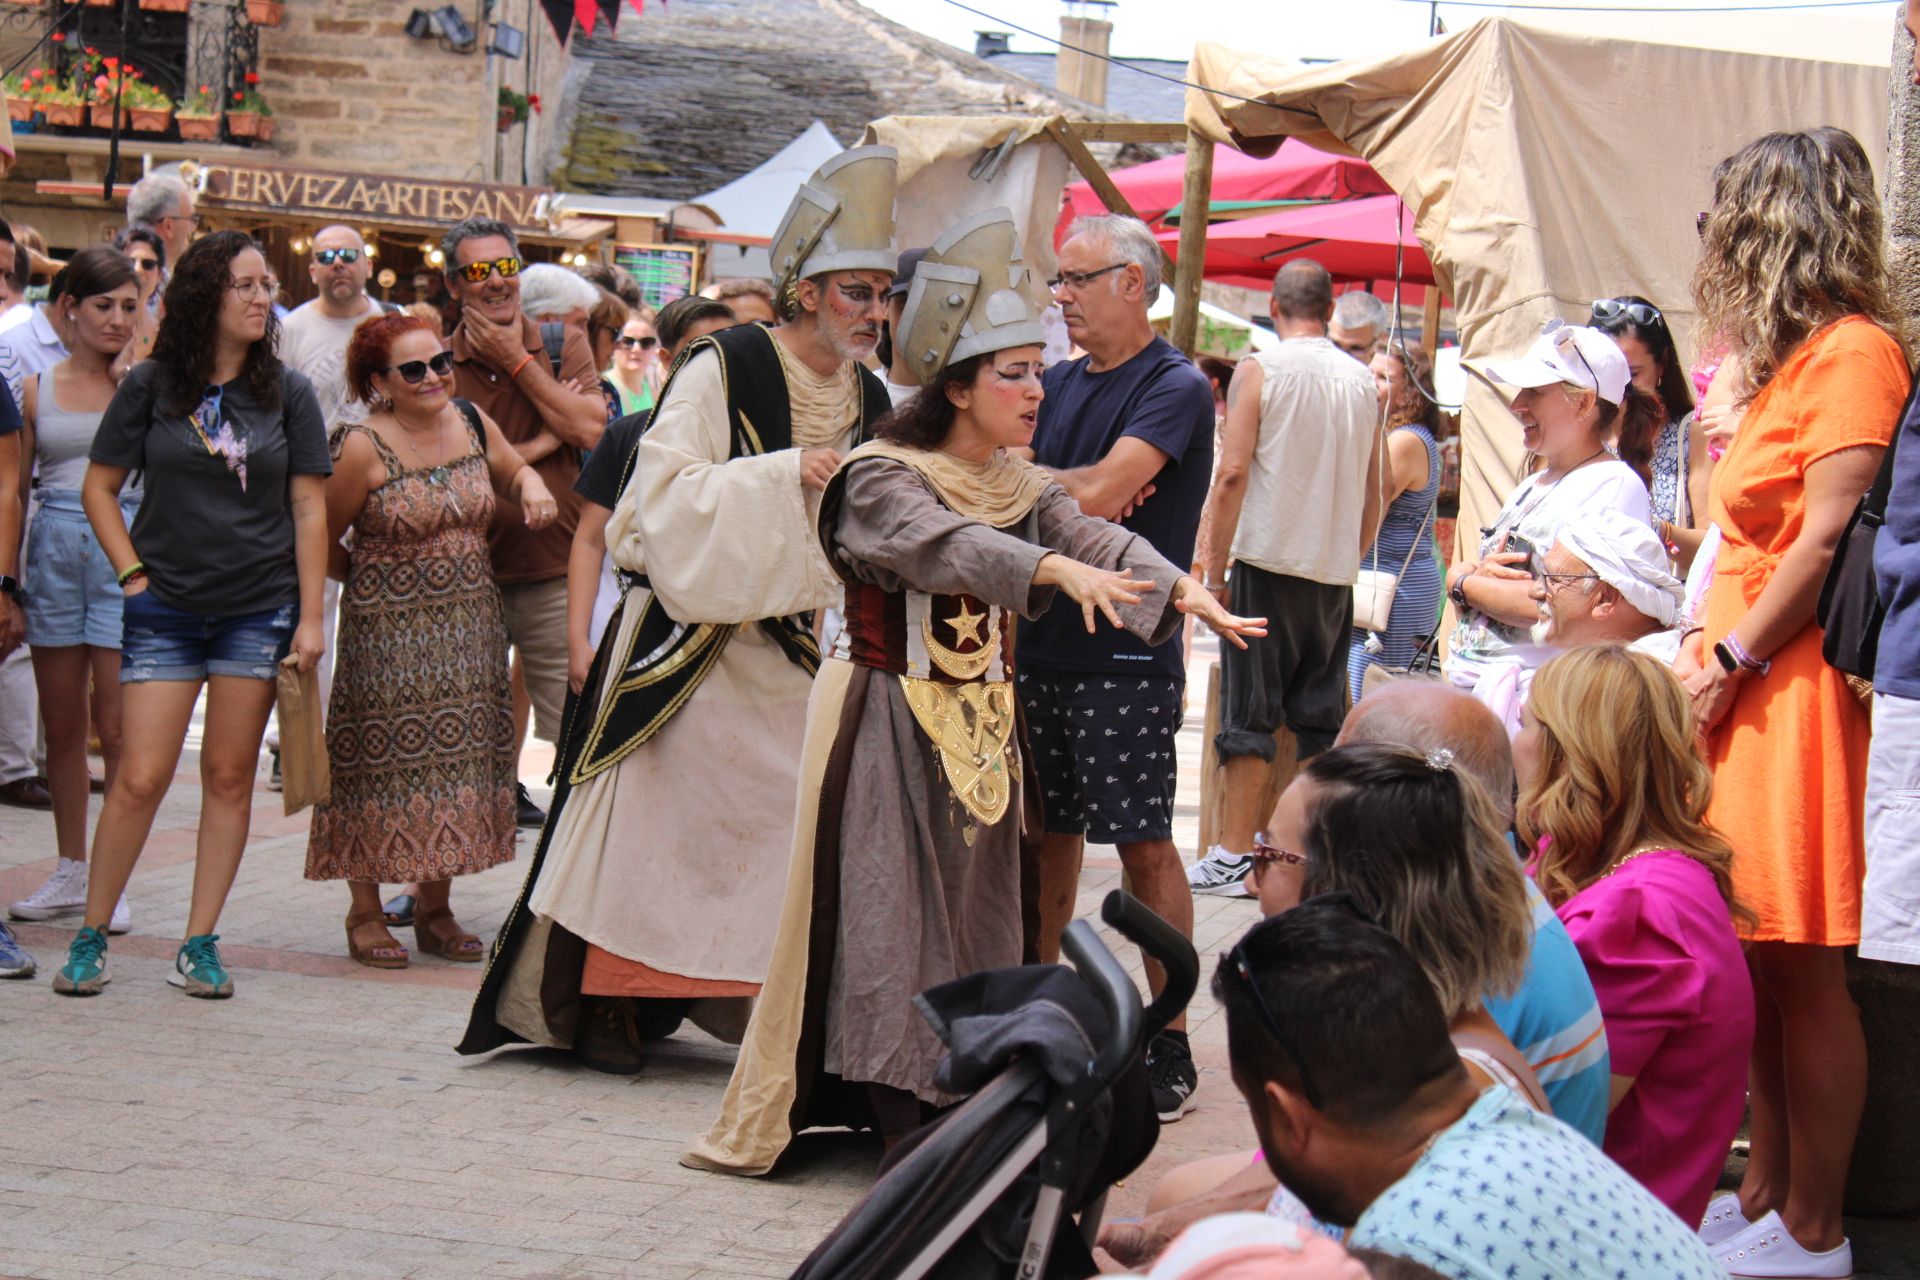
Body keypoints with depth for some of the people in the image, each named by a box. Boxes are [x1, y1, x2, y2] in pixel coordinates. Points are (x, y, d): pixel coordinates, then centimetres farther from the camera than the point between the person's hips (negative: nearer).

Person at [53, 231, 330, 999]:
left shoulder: (287, 394, 3)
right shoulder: (151, 386, 0)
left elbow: (310, 511, 3)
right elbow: (99, 487, 6)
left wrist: (310, 617, -2)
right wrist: (133, 574, -4)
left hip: (259, 609, 1)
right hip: (165, 610, -1)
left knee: (230, 778, 4)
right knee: (140, 778, -5)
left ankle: (200, 945, 12)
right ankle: (90, 938, 8)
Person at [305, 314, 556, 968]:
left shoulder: (471, 424, 3)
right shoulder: (363, 448, -13)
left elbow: (513, 471, 22)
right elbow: (322, 540, -5)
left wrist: (531, 485, 0)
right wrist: (376, 579, 4)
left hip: (468, 623, 5)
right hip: (387, 628, -5)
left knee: (456, 760, 8)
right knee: (384, 765, -2)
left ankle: (434, 909, 19)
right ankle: (366, 914, 10)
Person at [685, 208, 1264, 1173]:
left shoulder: (1018, 486, 9)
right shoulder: (881, 479, -13)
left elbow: (1089, 536, -6)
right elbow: (947, 544, -32)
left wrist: (1180, 590, -24)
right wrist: (1055, 570, -47)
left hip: (979, 722, 7)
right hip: (888, 721, -7)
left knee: (976, 911, 8)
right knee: (887, 911, -7)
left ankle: (962, 1102, 15)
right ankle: (901, 1118, -3)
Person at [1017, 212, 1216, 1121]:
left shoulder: (1174, 388, -9)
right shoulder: (1058, 383, 14)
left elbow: (1100, 495, -20)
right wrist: (1075, 487, -8)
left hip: (1125, 652, -7)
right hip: (1040, 638, 7)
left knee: (1143, 843, -4)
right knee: (1049, 832, 13)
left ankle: (1170, 1046, 1)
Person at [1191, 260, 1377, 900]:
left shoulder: (1259, 371, -5)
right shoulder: (1362, 380, 9)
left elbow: (1233, 474, -11)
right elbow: (1373, 491, 14)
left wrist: (1215, 570, -6)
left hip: (1268, 560, -4)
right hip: (1335, 572, 4)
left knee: (1250, 714, -1)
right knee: (1323, 719, 10)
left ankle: (1235, 856, -3)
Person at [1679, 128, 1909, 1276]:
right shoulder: (1794, 360, 20)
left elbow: (1828, 538, -16)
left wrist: (1733, 658, -14)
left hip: (1794, 692, -9)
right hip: (1745, 697, 9)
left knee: (1802, 971, -6)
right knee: (1761, 963, 10)